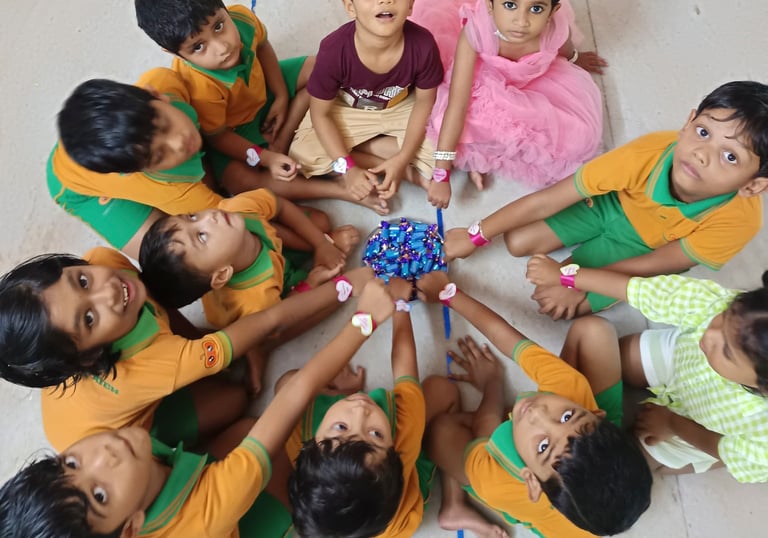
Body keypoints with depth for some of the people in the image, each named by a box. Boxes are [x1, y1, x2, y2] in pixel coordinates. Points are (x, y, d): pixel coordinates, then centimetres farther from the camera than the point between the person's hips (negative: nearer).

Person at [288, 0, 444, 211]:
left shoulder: (422, 44, -31)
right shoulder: (334, 50, -33)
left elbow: (424, 102, -13)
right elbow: (321, 114, -18)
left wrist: (402, 159, -24)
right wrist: (347, 167, -29)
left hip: (402, 109, 0)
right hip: (347, 110, 0)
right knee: (302, 155, -21)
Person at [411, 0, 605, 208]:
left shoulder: (556, 31, -34)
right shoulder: (475, 32, -41)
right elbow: (457, 104, -42)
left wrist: (576, 59, 19)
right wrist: (442, 173, -45)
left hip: (535, 83, 2)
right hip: (484, 79, -2)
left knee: (575, 132, -10)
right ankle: (476, 156, 5)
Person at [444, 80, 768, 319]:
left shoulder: (739, 219, -36)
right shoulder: (649, 152, -37)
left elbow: (655, 265, -21)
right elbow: (546, 201, -30)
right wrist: (475, 236, -25)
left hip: (650, 247, 0)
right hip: (615, 204, 1)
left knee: (558, 303, -12)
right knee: (516, 242, -7)